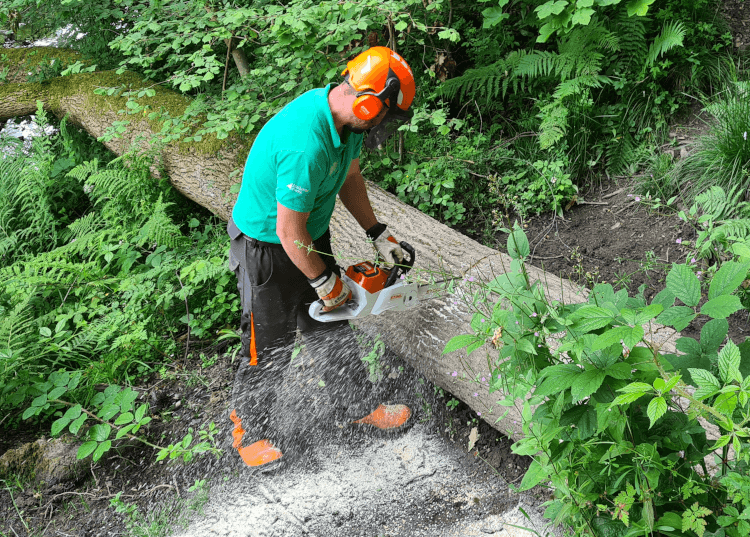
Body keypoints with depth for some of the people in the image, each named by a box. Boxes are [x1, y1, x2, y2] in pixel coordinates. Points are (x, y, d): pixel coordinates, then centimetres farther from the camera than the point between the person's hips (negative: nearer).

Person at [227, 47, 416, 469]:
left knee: (332, 329, 21)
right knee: (270, 347, 10)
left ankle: (357, 405, 39)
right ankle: (249, 427, 33)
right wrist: (325, 283, -15)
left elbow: (350, 176, 9)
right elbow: (290, 233, -30)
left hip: (312, 237, 8)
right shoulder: (306, 146, -39)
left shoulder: (345, 113, -10)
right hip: (268, 248, -8)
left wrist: (378, 234, 8)